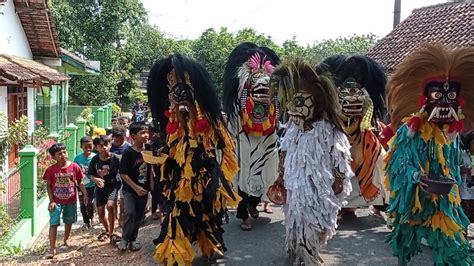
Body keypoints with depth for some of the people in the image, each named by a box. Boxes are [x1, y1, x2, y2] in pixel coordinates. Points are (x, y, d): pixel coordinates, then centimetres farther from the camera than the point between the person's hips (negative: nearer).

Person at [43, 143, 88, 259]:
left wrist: (85, 194, -8)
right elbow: (49, 186, -3)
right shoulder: (51, 170, -11)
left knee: (69, 222, 17)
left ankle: (66, 240, 41)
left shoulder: (74, 167, -9)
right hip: (56, 201, -2)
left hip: (71, 200, 2)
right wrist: (51, 201, -8)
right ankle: (52, 249, 0)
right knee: (53, 224, -6)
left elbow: (80, 182, 1)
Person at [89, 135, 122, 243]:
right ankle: (107, 230, 38)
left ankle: (112, 232, -12)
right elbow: (92, 175, 2)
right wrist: (96, 179, -20)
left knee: (110, 205, -28)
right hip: (100, 187, 4)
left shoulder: (116, 158, -17)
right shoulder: (95, 160, -8)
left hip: (113, 186, -4)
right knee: (100, 212, 8)